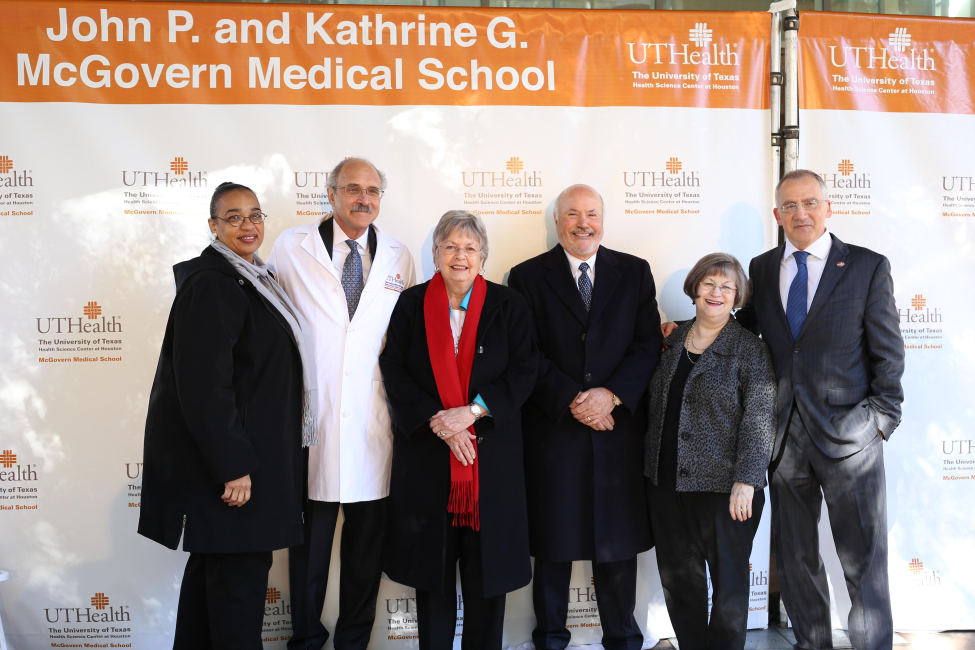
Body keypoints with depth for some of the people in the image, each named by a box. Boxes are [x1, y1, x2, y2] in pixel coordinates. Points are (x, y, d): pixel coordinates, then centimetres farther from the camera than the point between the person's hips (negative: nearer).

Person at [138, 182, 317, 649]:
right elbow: (203, 384, -23)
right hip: (230, 457, -10)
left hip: (247, 449, 10)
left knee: (211, 565, 18)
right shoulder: (211, 283, -17)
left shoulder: (252, 278, 13)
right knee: (240, 570, -1)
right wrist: (233, 466, -23)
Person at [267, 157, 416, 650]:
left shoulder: (398, 258, 8)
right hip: (312, 423, -2)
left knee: (367, 549, 11)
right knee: (309, 543, 9)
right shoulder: (291, 248, 1)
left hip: (374, 428, 2)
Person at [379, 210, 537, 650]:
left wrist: (471, 411, -15)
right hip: (426, 453, 1)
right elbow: (395, 374, -1)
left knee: (487, 563, 4)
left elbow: (523, 371, -3)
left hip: (491, 454, 0)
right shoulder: (410, 305, 5)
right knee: (432, 563, 8)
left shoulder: (508, 307, 4)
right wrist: (438, 421, -14)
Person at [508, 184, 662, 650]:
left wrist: (611, 394, -12)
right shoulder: (528, 276, 3)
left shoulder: (634, 273, 8)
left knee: (618, 541, 9)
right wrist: (571, 401, -12)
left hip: (618, 427, 2)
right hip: (552, 431, -1)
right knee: (552, 541, 7)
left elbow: (648, 344, 1)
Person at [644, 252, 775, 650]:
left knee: (729, 580, 8)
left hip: (722, 485, -5)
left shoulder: (749, 349, -6)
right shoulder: (672, 342, 9)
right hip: (667, 482, 5)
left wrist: (745, 481, -18)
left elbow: (759, 419, -12)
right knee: (678, 577, 13)